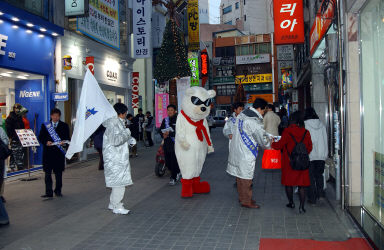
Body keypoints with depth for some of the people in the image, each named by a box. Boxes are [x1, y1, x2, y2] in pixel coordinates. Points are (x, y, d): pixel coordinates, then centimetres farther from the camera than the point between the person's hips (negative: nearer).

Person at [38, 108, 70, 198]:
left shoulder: (64, 126, 9)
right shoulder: (45, 125, 10)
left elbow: (67, 138, 6)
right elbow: (40, 137, 6)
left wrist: (64, 142, -15)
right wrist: (46, 142, -13)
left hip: (59, 152, 0)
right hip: (48, 152, 0)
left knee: (58, 173, 8)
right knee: (47, 173, -4)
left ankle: (58, 191, 21)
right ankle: (48, 193, -3)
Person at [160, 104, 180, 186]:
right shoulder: (165, 120, 13)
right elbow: (161, 130, 14)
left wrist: (169, 133, -21)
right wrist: (163, 135, -7)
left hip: (176, 144, -6)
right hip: (167, 144, 6)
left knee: (174, 162, -5)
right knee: (167, 162, 10)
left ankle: (174, 178, 12)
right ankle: (177, 173, 34)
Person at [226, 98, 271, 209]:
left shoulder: (242, 114, 5)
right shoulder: (255, 121, -22)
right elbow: (263, 141, -15)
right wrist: (270, 143, 7)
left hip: (236, 149, 9)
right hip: (246, 154, -9)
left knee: (240, 176, 18)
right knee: (246, 178, 3)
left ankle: (242, 197, 32)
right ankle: (246, 201, 15)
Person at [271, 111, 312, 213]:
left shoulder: (287, 131, -12)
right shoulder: (306, 132, -1)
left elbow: (280, 145, -9)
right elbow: (309, 148, 6)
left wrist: (271, 143, 10)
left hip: (289, 162, -2)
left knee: (288, 183, 14)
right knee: (301, 184, 7)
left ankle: (291, 203, 24)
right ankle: (301, 206, 2)